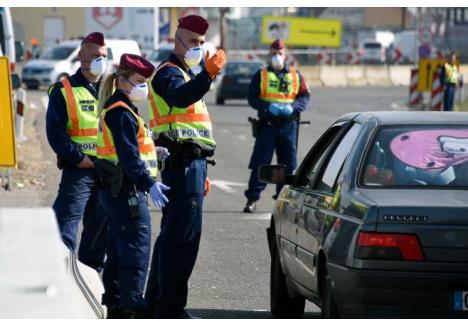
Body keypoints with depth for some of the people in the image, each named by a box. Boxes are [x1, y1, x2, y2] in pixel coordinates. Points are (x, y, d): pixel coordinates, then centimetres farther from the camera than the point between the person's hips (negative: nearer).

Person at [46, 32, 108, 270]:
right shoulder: (64, 90, -2)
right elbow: (55, 132, -9)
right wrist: (78, 158, -15)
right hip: (78, 170, -5)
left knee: (100, 227, 11)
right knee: (66, 224, -12)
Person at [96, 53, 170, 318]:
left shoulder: (119, 110, 17)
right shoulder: (121, 113, -16)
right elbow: (128, 156, -23)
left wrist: (152, 150, 15)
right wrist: (149, 184, -26)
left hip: (116, 189, 11)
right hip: (126, 189, -11)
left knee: (120, 246, 15)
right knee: (137, 245, -9)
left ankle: (115, 301, 22)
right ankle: (131, 304, -8)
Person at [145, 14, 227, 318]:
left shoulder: (187, 75, 25)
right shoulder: (168, 73, -7)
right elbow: (179, 97, -32)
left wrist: (201, 172, 31)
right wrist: (208, 74, -49)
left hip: (190, 163, 11)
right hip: (184, 163, -11)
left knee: (172, 234, 15)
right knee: (184, 236, -14)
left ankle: (156, 302, 23)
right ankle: (170, 308, -14)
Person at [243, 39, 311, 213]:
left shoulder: (295, 75, 11)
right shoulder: (261, 75, 7)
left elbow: (305, 96, 7)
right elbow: (252, 98, 0)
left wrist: (293, 107, -12)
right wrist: (268, 106, -17)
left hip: (289, 125, 2)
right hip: (267, 125, -2)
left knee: (288, 164, 6)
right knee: (260, 163, -6)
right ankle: (252, 199, -3)